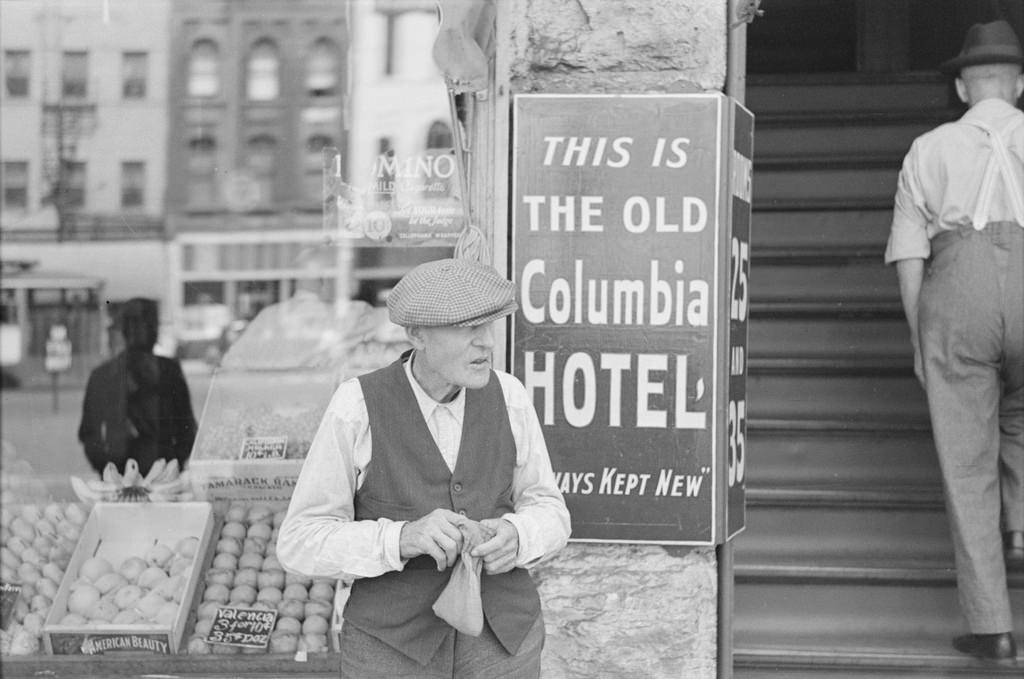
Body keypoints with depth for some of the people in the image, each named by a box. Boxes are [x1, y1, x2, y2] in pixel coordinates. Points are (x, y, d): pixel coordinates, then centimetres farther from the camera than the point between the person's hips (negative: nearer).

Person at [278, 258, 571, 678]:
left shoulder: (506, 396, -3)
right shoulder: (358, 407, -13)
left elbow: (546, 518, 5)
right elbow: (303, 545, -11)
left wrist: (514, 539, -20)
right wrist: (403, 538, -30)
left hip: (498, 639, 3)